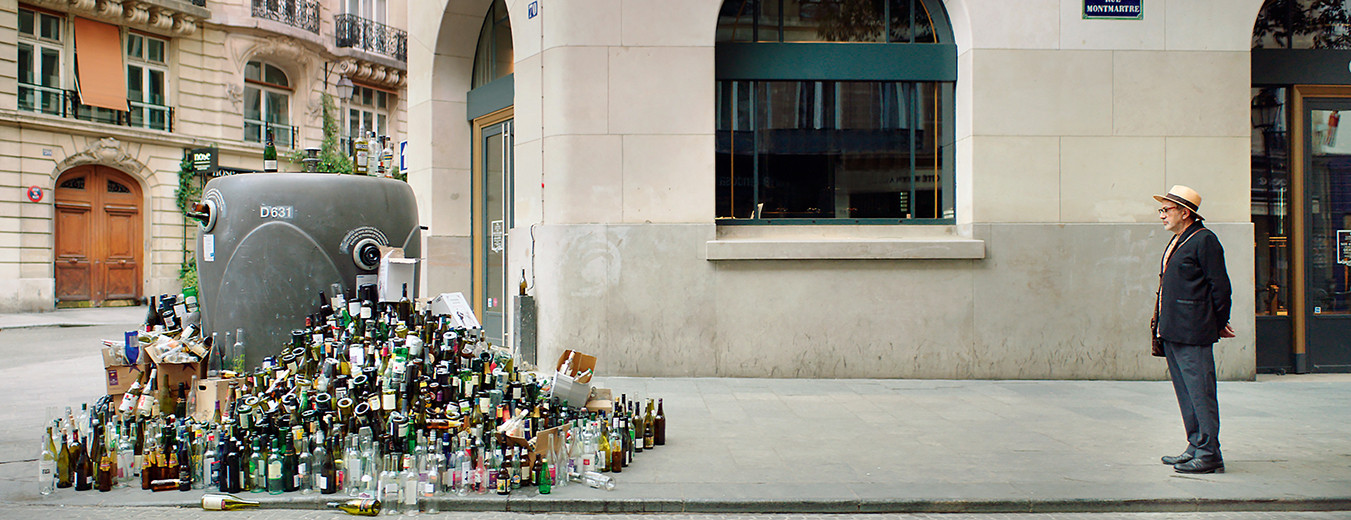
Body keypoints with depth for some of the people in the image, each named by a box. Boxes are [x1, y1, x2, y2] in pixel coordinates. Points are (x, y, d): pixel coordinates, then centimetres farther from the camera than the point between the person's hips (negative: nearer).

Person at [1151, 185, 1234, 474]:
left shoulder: (1204, 240, -10)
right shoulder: (1176, 242, 19)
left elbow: (1220, 286, -10)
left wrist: (1219, 325, -5)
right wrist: (1163, 326, 18)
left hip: (1193, 333, -10)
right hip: (1172, 332, 10)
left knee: (1200, 391, -6)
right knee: (1185, 393, 13)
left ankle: (1209, 455, -2)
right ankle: (1196, 447, 22)